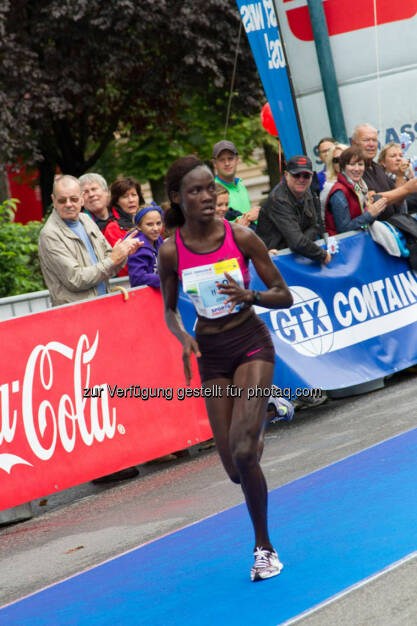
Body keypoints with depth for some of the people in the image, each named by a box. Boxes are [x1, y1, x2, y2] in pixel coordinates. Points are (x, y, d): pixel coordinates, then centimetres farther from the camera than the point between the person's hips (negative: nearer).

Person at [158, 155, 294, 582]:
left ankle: (263, 546, 1)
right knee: (235, 470, 0)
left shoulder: (241, 237, -12)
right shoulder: (171, 251, -8)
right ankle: (256, 431, 41)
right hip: (210, 353, 2)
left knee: (242, 452, -19)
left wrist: (250, 295, -25)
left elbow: (284, 296, -5)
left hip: (252, 342, -2)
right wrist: (183, 336, -14)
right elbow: (170, 310, 6)